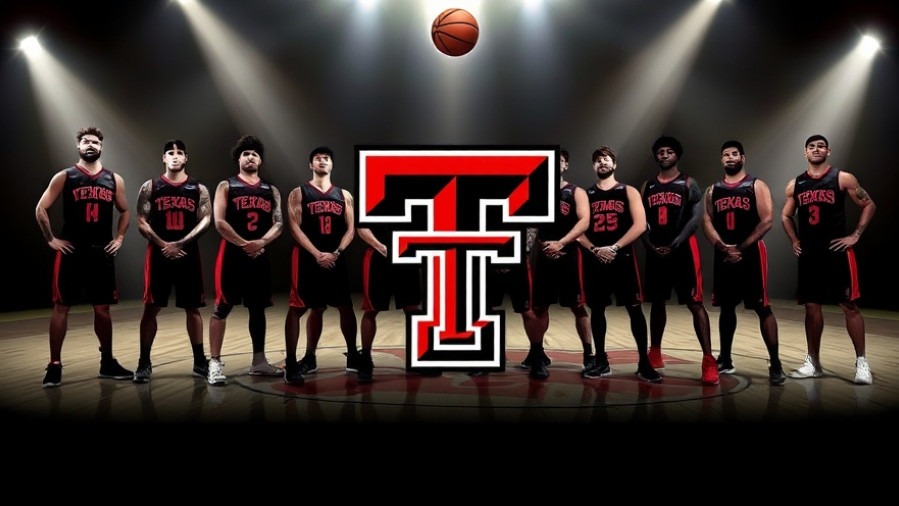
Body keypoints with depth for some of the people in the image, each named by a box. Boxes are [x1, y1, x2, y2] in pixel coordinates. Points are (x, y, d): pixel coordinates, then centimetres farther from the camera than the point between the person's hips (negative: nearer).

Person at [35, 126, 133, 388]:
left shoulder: (114, 179, 8)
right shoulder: (64, 176, -1)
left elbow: (125, 211, 19)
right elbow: (41, 209, -1)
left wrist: (119, 238, 9)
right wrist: (51, 239, -5)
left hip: (102, 252, 3)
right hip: (71, 251, -3)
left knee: (103, 308, 9)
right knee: (61, 307, -1)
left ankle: (107, 362, 19)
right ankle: (55, 366, 5)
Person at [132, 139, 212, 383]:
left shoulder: (199, 188, 6)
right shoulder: (150, 187, 4)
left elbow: (206, 220, -3)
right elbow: (141, 222, -2)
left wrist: (180, 244, -13)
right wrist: (163, 245, -14)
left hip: (189, 254, 1)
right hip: (158, 254, -1)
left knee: (193, 308, 6)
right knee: (151, 308, 0)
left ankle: (199, 361, 15)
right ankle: (144, 362, 8)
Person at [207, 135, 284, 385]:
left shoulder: (271, 190, 13)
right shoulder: (226, 186, 1)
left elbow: (279, 223, 4)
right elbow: (219, 222, -9)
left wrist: (262, 242, -14)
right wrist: (243, 244, -17)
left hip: (260, 256, 4)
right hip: (232, 254, -4)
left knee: (258, 309, 11)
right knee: (222, 308, -5)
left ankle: (259, 361, 21)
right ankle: (215, 362, 0)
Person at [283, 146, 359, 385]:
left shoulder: (344, 195, 11)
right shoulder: (298, 193, 1)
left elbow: (351, 229, 5)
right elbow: (295, 228, -8)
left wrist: (336, 253, -10)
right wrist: (317, 254, -17)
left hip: (335, 258, 4)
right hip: (307, 258, -3)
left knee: (346, 307, 8)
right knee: (296, 309, -4)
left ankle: (353, 357, 23)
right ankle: (291, 363, 1)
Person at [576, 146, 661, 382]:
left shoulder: (628, 192, 5)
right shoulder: (586, 194, 10)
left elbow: (640, 225, -7)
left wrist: (614, 248, -15)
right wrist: (594, 250, -12)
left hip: (623, 257, -2)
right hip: (595, 259, 3)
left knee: (635, 309, -3)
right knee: (596, 309, 6)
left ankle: (644, 363, 3)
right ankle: (601, 361, 17)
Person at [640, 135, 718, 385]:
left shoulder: (688, 183, 1)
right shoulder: (647, 186, 13)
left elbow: (695, 218, -9)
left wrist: (674, 244, -18)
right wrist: (650, 245, -8)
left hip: (683, 249, -4)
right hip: (655, 251, 5)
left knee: (695, 303, -9)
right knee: (657, 302, 13)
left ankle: (709, 361, -10)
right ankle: (655, 354, 26)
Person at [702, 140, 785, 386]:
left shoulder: (757, 186, 0)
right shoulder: (713, 190, 11)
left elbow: (767, 220, -9)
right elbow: (707, 221, 3)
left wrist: (742, 248, -15)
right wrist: (722, 246, -13)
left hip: (751, 253, -4)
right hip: (724, 255, 4)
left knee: (762, 308, -6)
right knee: (726, 307, 11)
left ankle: (775, 363, -3)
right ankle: (725, 360, 22)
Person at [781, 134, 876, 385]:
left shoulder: (843, 178, -2)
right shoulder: (795, 184, 9)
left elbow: (869, 205, 1)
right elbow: (786, 215, 21)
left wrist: (855, 236, -6)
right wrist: (794, 241, 8)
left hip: (837, 251, -4)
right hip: (808, 254, 4)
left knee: (849, 305, -4)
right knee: (811, 307, 8)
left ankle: (861, 362, 3)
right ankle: (813, 362, 17)